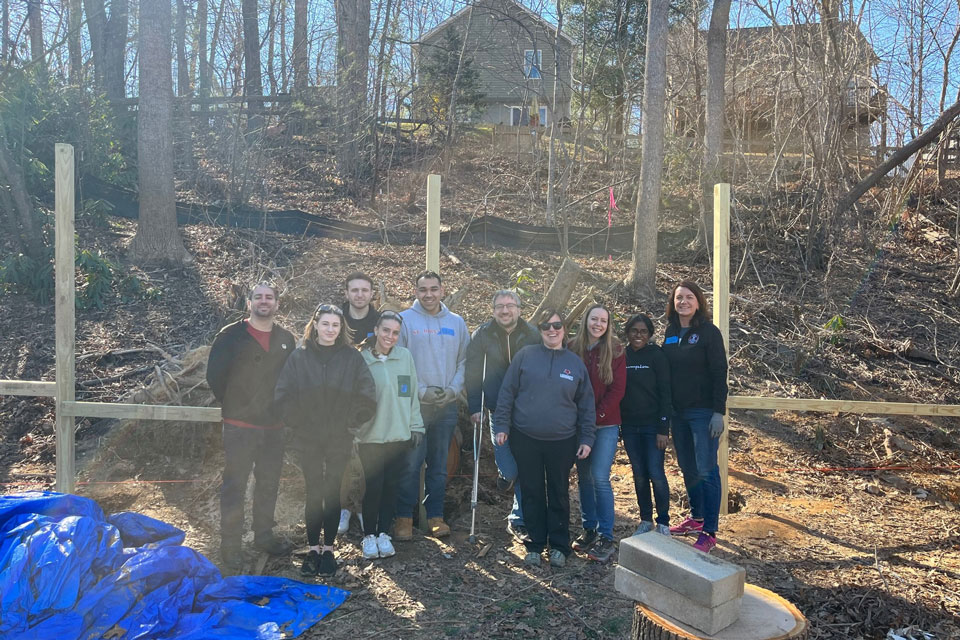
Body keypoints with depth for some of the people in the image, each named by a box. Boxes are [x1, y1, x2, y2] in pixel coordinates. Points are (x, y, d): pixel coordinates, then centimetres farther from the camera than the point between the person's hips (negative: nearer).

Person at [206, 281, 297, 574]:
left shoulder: (286, 339, 6)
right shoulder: (231, 335, -5)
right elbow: (215, 375, -2)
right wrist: (232, 405, 2)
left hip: (273, 426, 4)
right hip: (239, 426, -4)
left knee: (269, 483, 15)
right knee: (235, 486, 1)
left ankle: (264, 535, 31)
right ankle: (230, 544, 13)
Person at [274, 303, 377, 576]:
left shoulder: (352, 357, 0)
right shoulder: (299, 356, 1)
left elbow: (367, 397, -2)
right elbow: (283, 395, -1)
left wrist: (350, 423, -4)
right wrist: (299, 423, -5)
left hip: (340, 440, 0)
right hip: (309, 439, 0)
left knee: (332, 492, 6)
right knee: (313, 493, 7)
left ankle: (328, 549, 18)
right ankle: (313, 549, 19)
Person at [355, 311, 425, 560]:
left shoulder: (405, 357, 1)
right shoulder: (361, 359, -6)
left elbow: (412, 393, 6)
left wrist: (416, 425, 5)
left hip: (399, 434, 2)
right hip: (371, 436, -2)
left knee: (390, 485, 10)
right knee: (373, 486, 2)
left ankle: (383, 533, 25)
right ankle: (369, 535, 20)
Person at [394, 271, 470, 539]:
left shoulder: (457, 323, 8)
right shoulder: (404, 320, -3)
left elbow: (464, 361, 10)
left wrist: (453, 388, -5)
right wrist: (421, 390, -12)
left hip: (447, 405, 3)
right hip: (414, 404, -3)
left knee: (439, 464, 11)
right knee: (411, 463, -2)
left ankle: (435, 515, 20)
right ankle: (404, 517, 11)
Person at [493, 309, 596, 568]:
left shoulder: (575, 363, 5)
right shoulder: (525, 355, -1)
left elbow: (586, 405, 8)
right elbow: (507, 391, 0)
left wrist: (587, 438, 4)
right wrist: (502, 425, -4)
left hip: (562, 441, 1)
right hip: (525, 439, -1)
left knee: (559, 493, 11)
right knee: (532, 493, 9)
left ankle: (559, 546, 25)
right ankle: (535, 544, 23)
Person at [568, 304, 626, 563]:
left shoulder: (615, 351, -2)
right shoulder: (572, 348, 3)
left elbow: (618, 389, -5)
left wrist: (597, 416, -10)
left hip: (605, 425, -3)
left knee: (600, 477, -8)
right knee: (584, 477, 10)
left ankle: (606, 537, 2)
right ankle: (589, 529, 23)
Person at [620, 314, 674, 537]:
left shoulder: (656, 356, -5)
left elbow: (665, 393, -7)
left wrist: (663, 428, -11)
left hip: (652, 426, -3)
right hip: (629, 426, 4)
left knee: (656, 474, -4)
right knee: (639, 475, 11)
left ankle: (663, 522, 12)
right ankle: (645, 520, 23)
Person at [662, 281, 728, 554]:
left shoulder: (709, 332, -8)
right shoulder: (670, 332, 9)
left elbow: (719, 374, -10)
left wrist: (719, 412, -16)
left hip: (703, 411, -6)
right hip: (678, 411, 6)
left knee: (706, 470, -5)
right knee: (687, 468, 15)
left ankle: (709, 532, 3)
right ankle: (696, 517, 31)